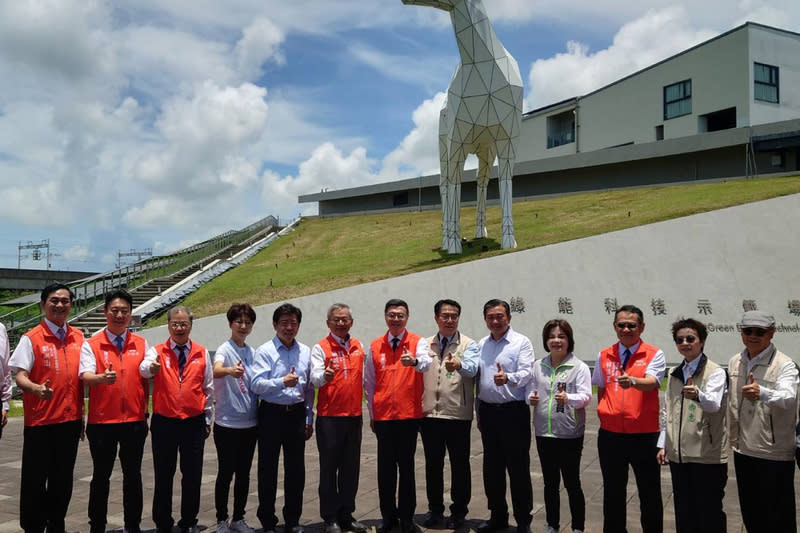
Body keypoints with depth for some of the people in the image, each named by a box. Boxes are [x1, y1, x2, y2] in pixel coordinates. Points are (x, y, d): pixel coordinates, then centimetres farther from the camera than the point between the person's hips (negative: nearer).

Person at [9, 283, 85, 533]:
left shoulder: (78, 337, 8)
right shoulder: (31, 338, -6)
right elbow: (20, 376, -10)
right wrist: (37, 389, -32)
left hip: (71, 419, 4)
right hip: (40, 421, -4)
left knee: (63, 479, 13)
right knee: (35, 479, 3)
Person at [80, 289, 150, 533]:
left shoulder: (141, 344, 8)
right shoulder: (91, 345, -2)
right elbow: (85, 376, -17)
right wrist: (102, 378, -36)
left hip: (134, 420, 2)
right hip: (102, 421, -2)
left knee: (133, 475, 10)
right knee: (101, 476, 9)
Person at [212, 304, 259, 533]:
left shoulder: (252, 353, 8)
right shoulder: (225, 349, -10)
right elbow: (216, 371, -33)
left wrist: (259, 413, 11)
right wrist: (230, 370, -55)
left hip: (250, 423, 6)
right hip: (227, 423, -6)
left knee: (244, 474, 13)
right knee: (225, 473, 3)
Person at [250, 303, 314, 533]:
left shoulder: (305, 352, 8)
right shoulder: (265, 351, -5)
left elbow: (310, 388, 12)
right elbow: (256, 385, -15)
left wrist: (309, 419, 11)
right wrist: (282, 382, -30)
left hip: (297, 414, 4)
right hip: (271, 413, -3)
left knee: (296, 469, 10)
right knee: (267, 469, 6)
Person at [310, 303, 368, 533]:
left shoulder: (358, 346, 11)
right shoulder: (320, 347, -5)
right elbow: (315, 378, -17)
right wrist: (324, 376, -38)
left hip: (354, 415, 5)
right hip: (329, 417, -5)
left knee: (351, 468, 11)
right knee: (329, 468, 3)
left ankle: (346, 514, 22)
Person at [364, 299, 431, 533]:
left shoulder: (417, 342, -1)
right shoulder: (375, 346, 7)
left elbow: (426, 362, -23)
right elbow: (369, 382, 11)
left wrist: (415, 361, -46)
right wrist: (372, 413, 10)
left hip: (409, 414, -2)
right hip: (383, 415, 2)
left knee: (407, 466, 5)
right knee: (385, 467, 8)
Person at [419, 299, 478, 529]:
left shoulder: (468, 344, -2)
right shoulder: (425, 345, 11)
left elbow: (472, 368, -23)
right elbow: (418, 375, 17)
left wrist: (459, 365, -45)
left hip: (458, 415, -4)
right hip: (429, 413, 4)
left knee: (460, 464, 6)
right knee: (433, 463, 13)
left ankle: (459, 512, 19)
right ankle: (435, 509, 27)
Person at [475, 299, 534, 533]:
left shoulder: (521, 342, -5)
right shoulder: (481, 345, 13)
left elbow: (526, 373, -16)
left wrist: (508, 378, -37)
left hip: (513, 411, -6)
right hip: (488, 411, 6)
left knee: (518, 468, 0)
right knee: (492, 467, 13)